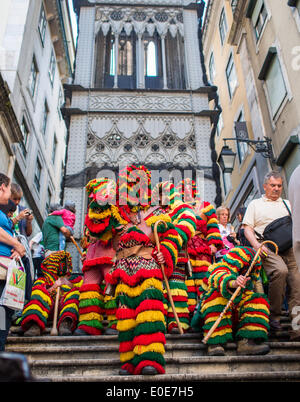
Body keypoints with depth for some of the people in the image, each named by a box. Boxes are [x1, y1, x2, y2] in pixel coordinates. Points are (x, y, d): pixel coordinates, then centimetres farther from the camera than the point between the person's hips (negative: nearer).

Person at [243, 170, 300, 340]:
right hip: (266, 247, -4)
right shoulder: (255, 204, 18)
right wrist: (257, 245, -10)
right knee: (280, 270, -32)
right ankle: (274, 315, -17)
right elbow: (247, 227, 8)